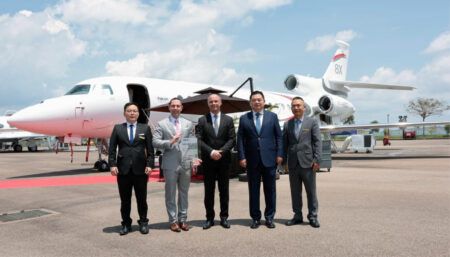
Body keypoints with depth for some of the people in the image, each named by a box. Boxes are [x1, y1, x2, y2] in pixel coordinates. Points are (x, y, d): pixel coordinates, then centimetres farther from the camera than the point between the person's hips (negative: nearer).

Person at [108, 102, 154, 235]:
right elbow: (112, 149, 4)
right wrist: (112, 165, -7)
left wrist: (149, 165, -7)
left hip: (140, 169, -1)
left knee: (141, 198, 7)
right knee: (125, 199, 7)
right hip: (123, 169, 1)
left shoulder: (145, 128, 7)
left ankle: (143, 222, 21)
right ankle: (126, 224, 19)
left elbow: (150, 149, 2)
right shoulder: (117, 128, 9)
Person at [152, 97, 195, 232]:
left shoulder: (188, 124, 10)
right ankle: (173, 220, 15)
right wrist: (170, 142, -19)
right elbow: (155, 142, -6)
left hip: (186, 164, 3)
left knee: (184, 193, 10)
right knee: (170, 194, 5)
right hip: (170, 164, -3)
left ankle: (182, 219, 21)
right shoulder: (161, 124, 1)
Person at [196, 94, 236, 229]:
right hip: (208, 160, 0)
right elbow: (199, 140, -4)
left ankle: (224, 217, 16)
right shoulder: (202, 120, 3)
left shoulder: (228, 120, 5)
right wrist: (211, 152, -16)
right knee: (209, 190, 5)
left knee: (224, 190, 7)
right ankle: (210, 218, 13)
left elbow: (232, 139, -1)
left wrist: (221, 151, -14)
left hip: (224, 160, 1)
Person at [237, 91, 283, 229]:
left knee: (270, 189, 6)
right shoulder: (244, 118, 6)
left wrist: (279, 154, -3)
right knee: (253, 190, 7)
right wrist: (242, 157, -4)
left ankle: (269, 217, 18)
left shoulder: (272, 116, 6)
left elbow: (278, 136, 5)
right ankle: (255, 218, 17)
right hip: (252, 160, 0)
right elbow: (240, 139, 4)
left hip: (269, 159, 0)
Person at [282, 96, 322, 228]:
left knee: (311, 191, 4)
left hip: (307, 163, -3)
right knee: (295, 191, 10)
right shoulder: (287, 124, 11)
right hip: (293, 164, 3)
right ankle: (297, 216, 20)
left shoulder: (312, 122, 2)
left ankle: (313, 216, 15)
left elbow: (317, 142, -2)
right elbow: (284, 143, 10)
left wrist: (316, 160, -10)